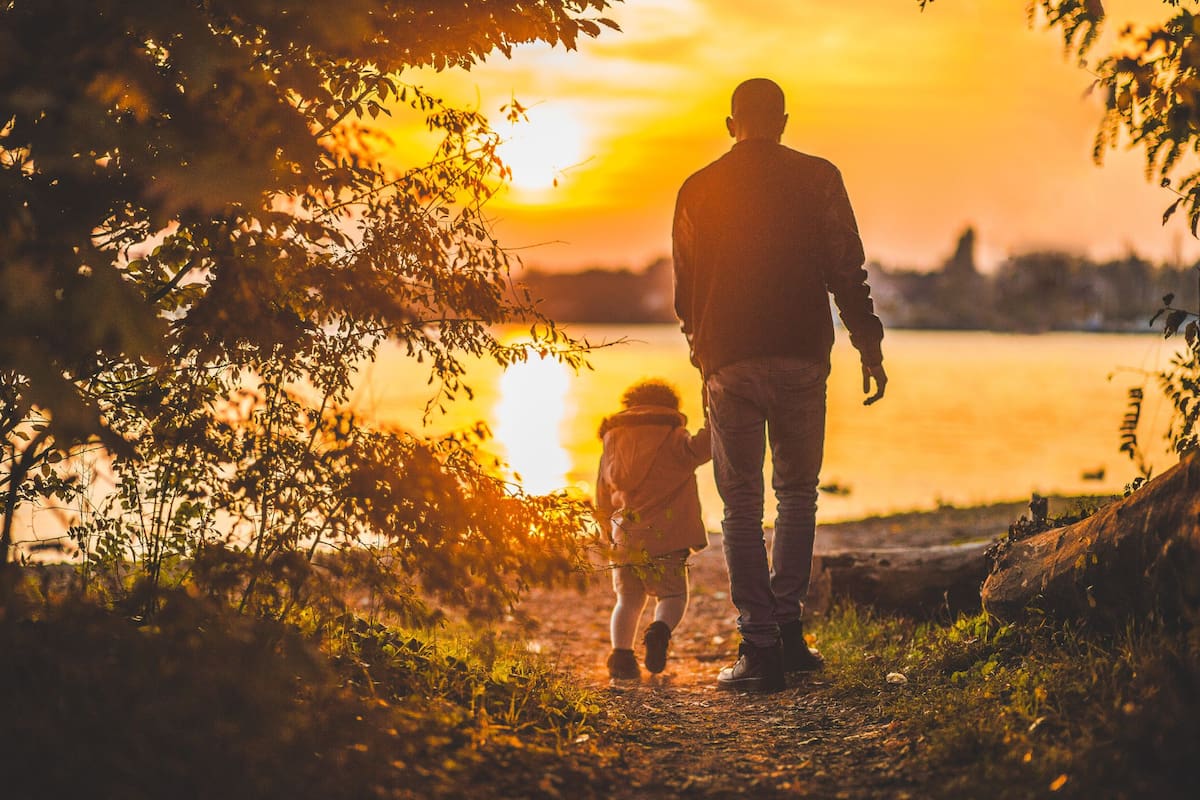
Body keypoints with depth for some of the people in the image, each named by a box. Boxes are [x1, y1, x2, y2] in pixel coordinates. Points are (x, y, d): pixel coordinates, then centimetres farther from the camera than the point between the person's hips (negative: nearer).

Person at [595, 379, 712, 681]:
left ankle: (621, 652, -5)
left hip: (623, 539, 4)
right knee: (673, 596, 7)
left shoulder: (611, 444, 17)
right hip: (664, 537, -4)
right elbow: (696, 449, -22)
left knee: (628, 600, 15)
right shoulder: (672, 440, 3)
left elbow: (602, 504, 23)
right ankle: (660, 630, -24)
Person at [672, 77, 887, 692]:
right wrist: (869, 345, 3)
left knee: (742, 505, 5)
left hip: (729, 363, 0)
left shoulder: (698, 190, 6)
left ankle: (759, 647, -1)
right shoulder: (818, 179, 3)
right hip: (802, 358, 0)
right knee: (797, 491, 17)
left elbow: (685, 291, 12)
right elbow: (847, 271, -3)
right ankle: (787, 625, 12)